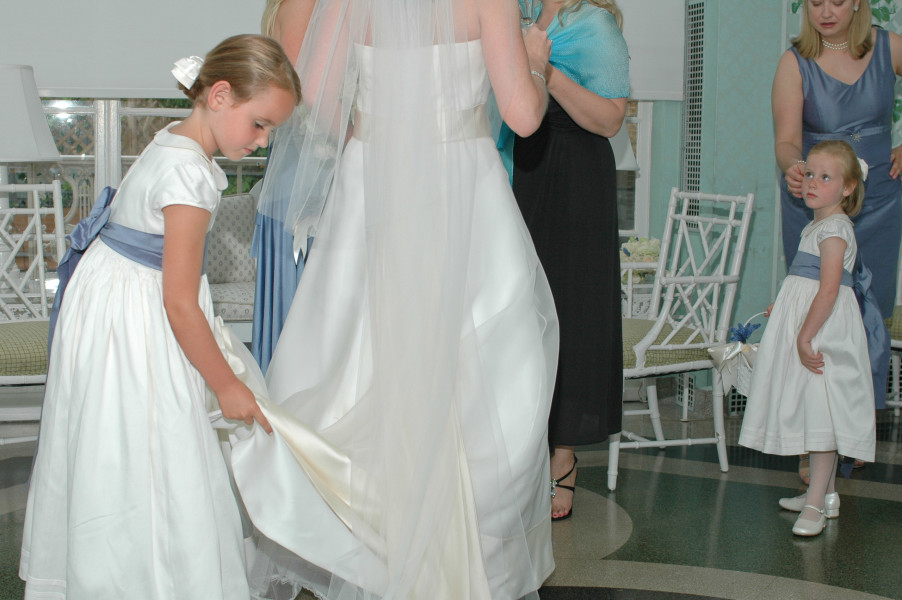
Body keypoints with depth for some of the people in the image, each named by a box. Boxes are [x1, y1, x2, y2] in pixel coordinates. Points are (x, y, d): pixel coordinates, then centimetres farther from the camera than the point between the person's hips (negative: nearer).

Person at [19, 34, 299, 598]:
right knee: (148, 466, -1)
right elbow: (179, 303, -24)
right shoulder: (189, 175, -25)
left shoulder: (175, 139, 4)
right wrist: (227, 386, -14)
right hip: (131, 324, -10)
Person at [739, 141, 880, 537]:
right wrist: (783, 307, 32)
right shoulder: (817, 226, 16)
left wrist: (805, 337, -23)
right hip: (809, 327, 10)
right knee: (813, 413, 15)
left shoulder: (834, 229, -15)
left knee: (821, 413, -8)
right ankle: (824, 493, 26)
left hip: (824, 330, -10)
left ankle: (816, 505, -5)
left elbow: (829, 290, -23)